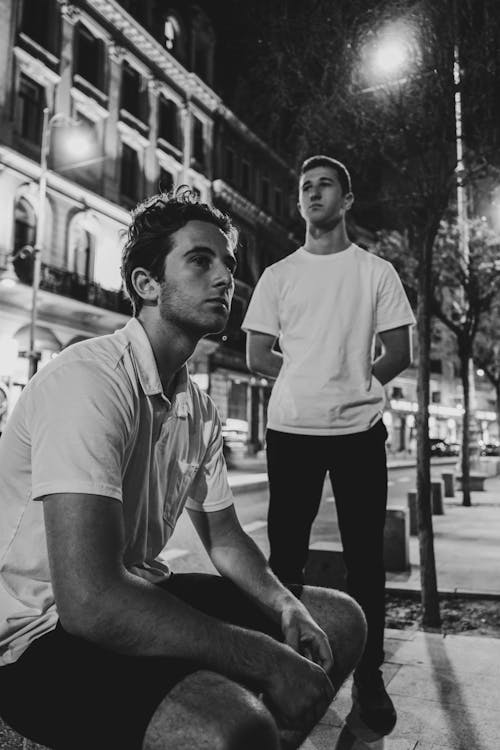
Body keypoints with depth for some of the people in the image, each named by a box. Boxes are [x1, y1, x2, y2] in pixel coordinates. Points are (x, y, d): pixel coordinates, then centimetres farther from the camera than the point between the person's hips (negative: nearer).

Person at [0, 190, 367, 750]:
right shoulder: (91, 381, -24)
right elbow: (89, 600, -31)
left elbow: (224, 538, 13)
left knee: (339, 620, 7)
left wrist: (286, 607, -7)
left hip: (138, 601, 9)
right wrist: (267, 659, -25)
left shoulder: (198, 407, 5)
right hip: (47, 634, -8)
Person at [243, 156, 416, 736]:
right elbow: (256, 356, 6)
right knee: (285, 552, 8)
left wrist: (353, 385, 3)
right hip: (290, 431, 1)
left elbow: (399, 353, 6)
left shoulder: (377, 272, 6)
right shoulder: (277, 276, 8)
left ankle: (369, 676, 21)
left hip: (359, 430, 0)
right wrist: (337, 378, 4)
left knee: (365, 555, 6)